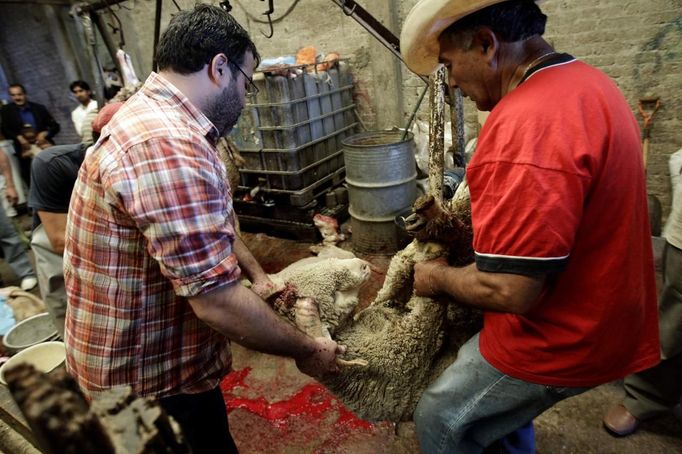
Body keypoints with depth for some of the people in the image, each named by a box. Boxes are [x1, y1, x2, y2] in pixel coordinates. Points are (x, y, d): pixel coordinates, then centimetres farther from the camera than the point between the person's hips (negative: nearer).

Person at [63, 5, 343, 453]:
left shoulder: (153, 119, 7)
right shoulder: (167, 146, -31)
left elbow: (210, 226, 15)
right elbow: (217, 302, -32)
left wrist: (258, 276, 11)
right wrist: (306, 350, -17)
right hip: (150, 375, -9)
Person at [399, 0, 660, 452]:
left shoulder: (527, 124, -32)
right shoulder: (585, 81, 4)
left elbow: (510, 291, -31)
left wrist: (439, 277, -11)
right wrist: (470, 228, 9)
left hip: (557, 341, -9)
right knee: (495, 415, 28)